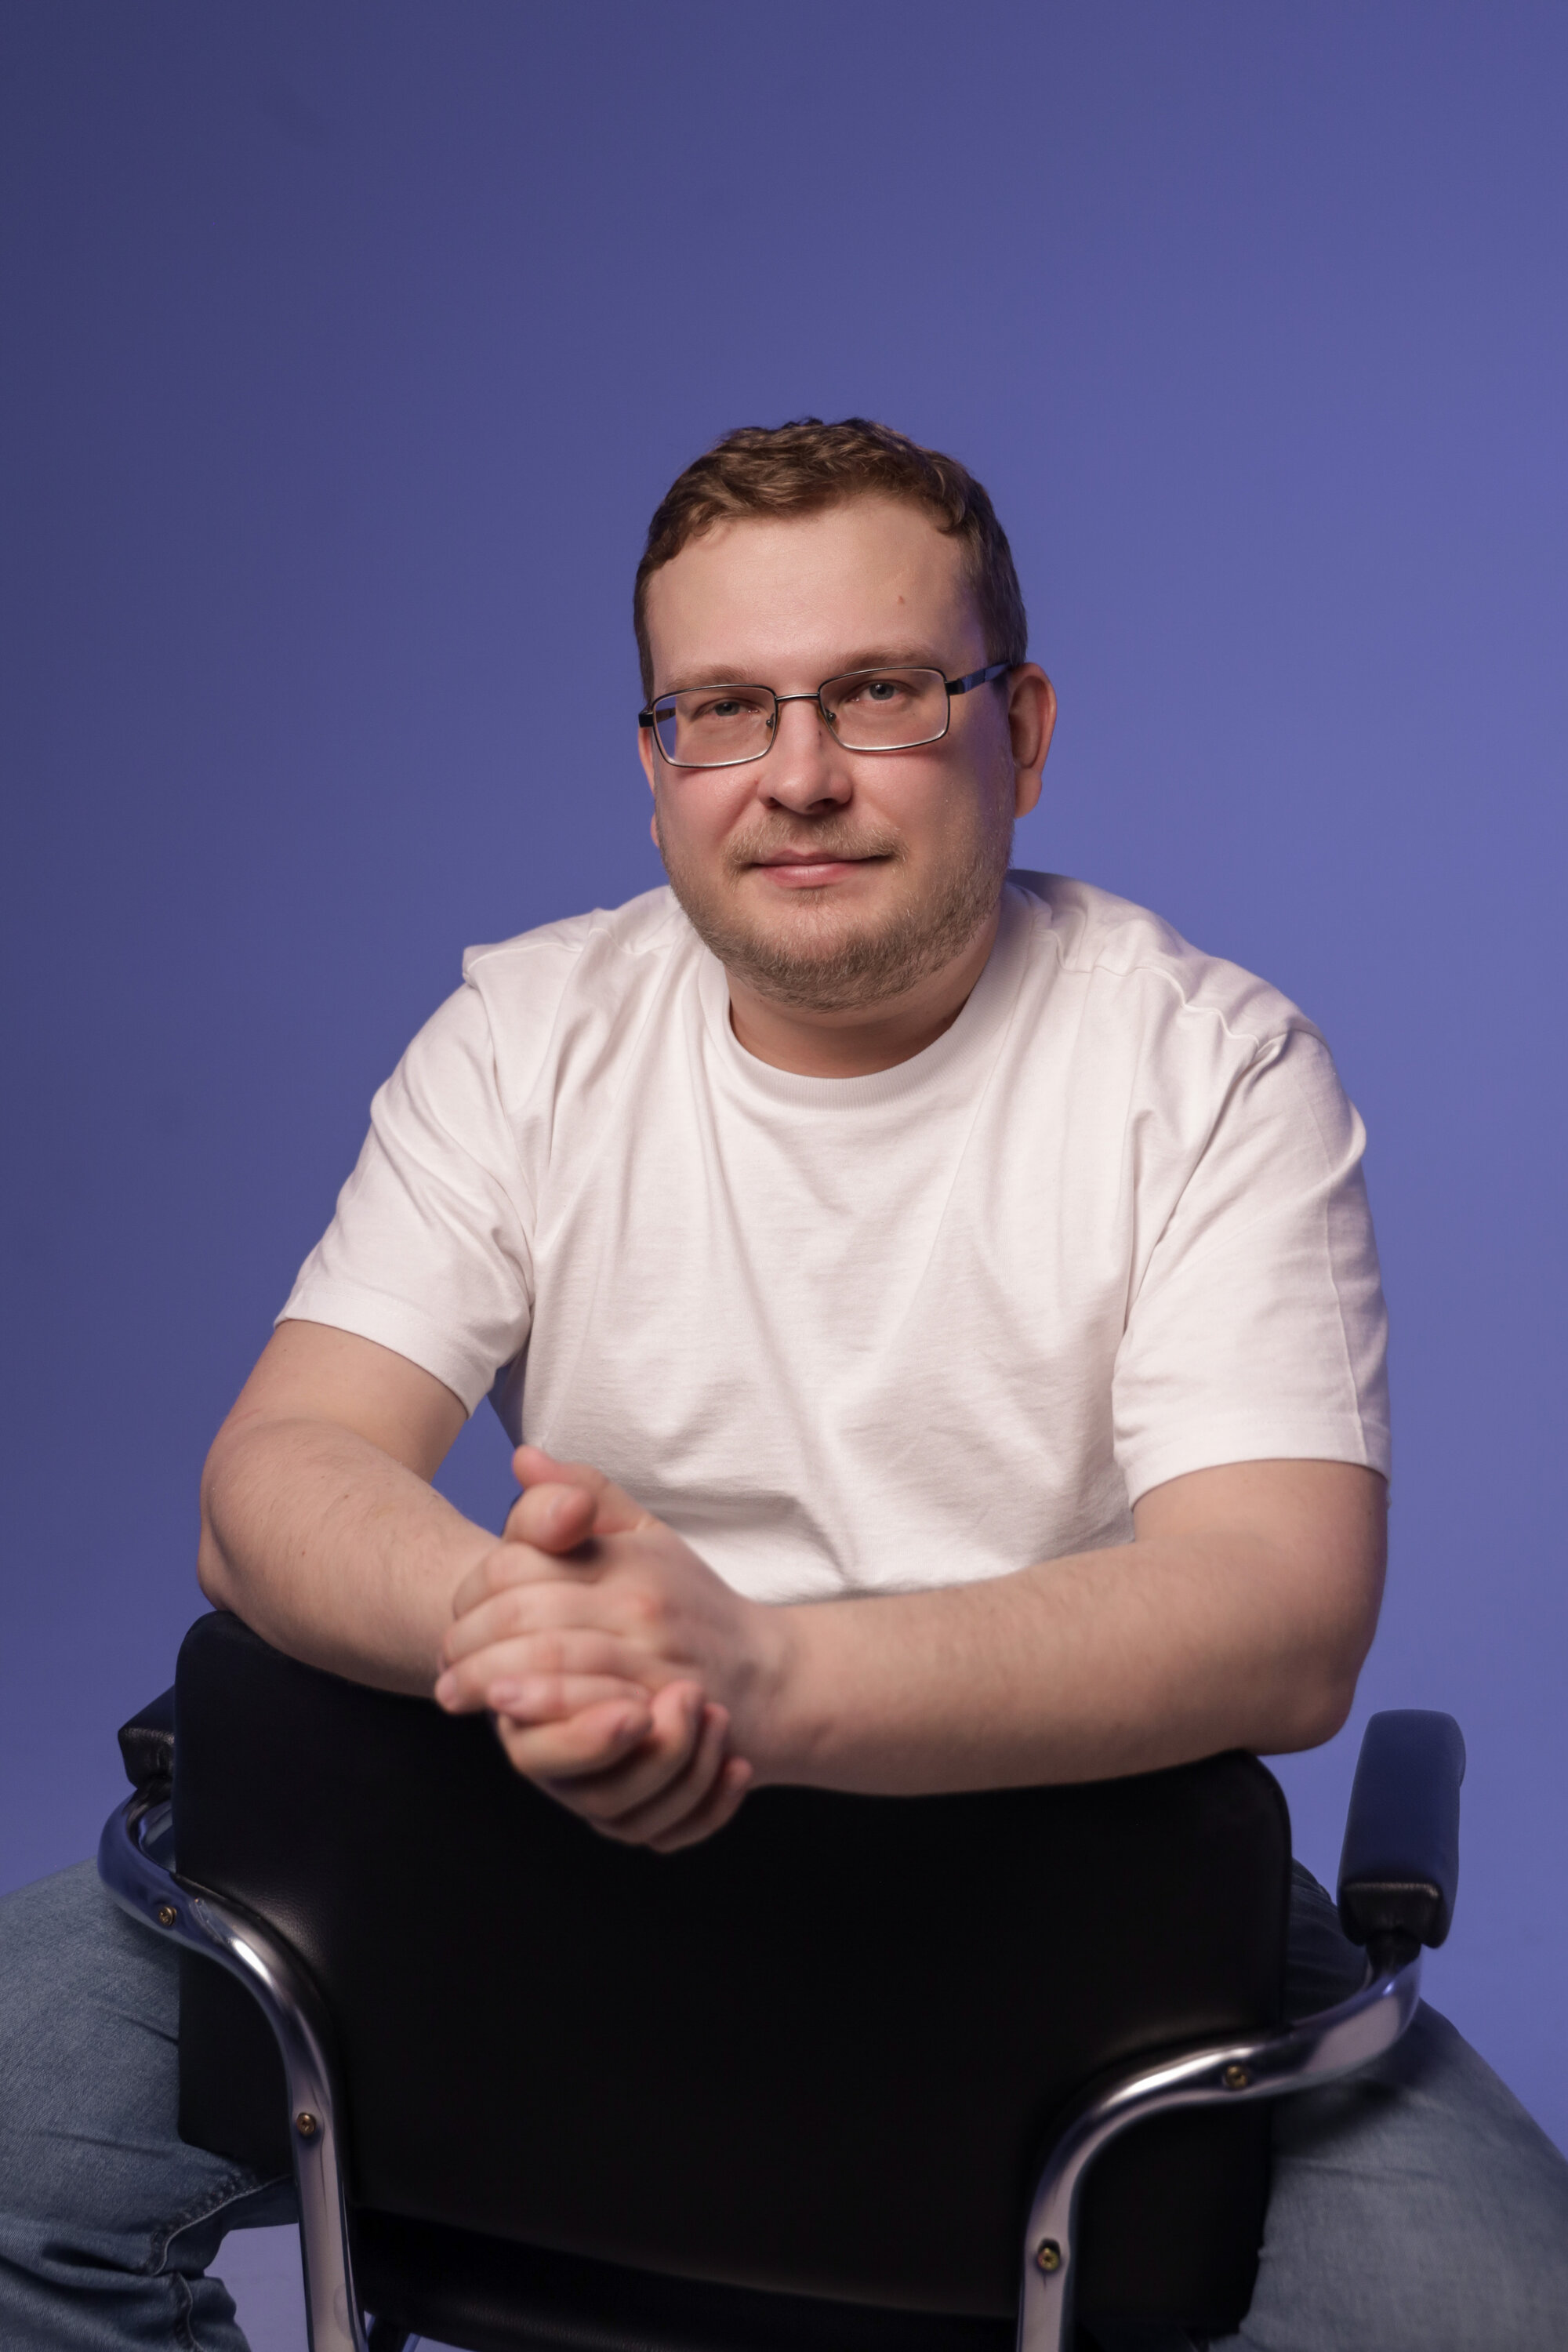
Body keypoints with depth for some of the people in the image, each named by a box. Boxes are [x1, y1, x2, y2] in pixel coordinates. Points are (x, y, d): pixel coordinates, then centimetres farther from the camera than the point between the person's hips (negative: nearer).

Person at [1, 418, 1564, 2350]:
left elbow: (1284, 1618, -21)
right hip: (563, 1847, 2)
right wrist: (502, 1613, -34)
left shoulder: (1217, 1068, -8)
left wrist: (762, 1667, -38)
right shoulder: (529, 1032, 0)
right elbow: (269, 1482, -9)